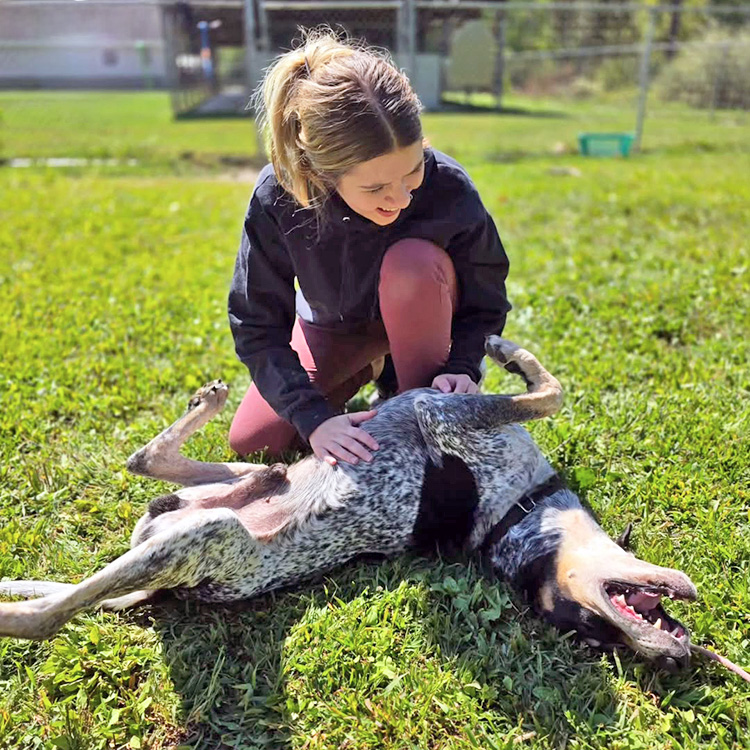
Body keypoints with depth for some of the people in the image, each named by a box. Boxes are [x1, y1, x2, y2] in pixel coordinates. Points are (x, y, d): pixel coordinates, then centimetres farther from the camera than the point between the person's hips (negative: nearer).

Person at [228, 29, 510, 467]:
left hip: (418, 312, -1)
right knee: (250, 442, -2)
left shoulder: (448, 188, -34)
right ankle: (365, 370, 20)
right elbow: (257, 327, -25)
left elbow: (486, 299, -18)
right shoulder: (277, 200, -32)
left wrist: (461, 366, -35)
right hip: (333, 326, 2)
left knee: (413, 262, -38)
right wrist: (315, 418, -35)